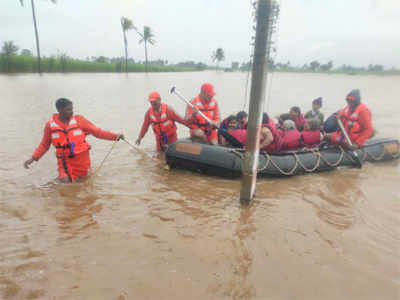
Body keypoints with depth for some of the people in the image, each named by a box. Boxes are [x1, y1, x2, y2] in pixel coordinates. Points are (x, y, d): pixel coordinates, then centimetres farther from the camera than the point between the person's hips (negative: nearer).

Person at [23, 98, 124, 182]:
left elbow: (97, 132, -8)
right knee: (65, 181, -9)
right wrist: (33, 158, -4)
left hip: (82, 159, 0)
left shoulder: (79, 120, -7)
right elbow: (44, 145, 6)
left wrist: (115, 136, -15)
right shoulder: (50, 125, -4)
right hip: (65, 162, 0)